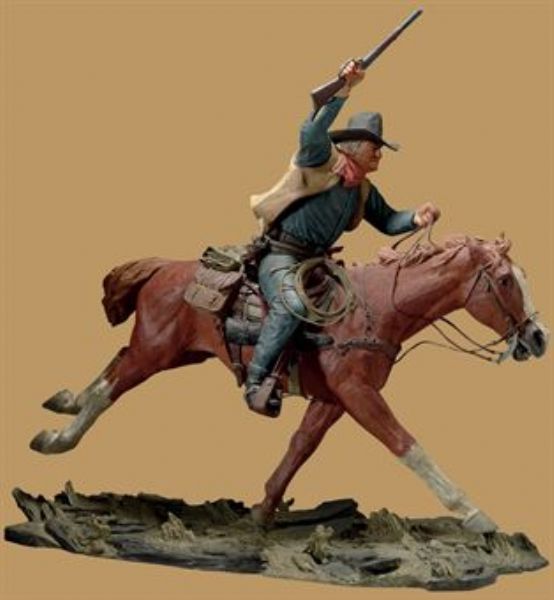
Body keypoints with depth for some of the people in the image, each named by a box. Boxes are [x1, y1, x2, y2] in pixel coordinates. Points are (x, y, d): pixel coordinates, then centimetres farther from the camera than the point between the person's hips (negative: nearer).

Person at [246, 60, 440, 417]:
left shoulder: (364, 190, 16)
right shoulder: (323, 161, -7)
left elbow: (387, 221, 20)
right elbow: (312, 132, -28)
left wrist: (416, 219, -2)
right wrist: (342, 93, -36)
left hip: (316, 259, 9)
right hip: (281, 255, -9)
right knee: (294, 303, -37)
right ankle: (257, 380, -31)